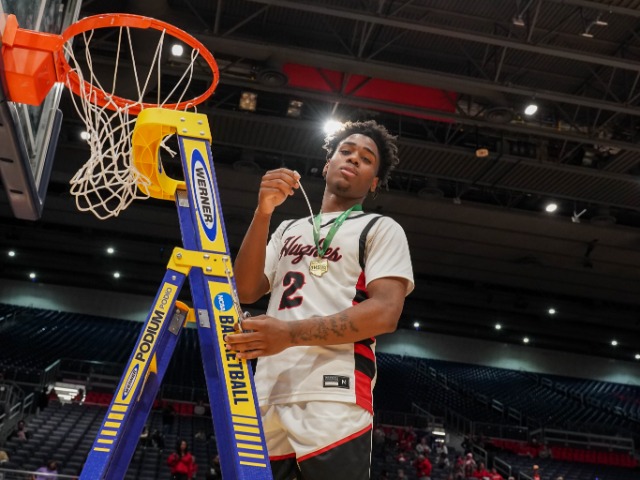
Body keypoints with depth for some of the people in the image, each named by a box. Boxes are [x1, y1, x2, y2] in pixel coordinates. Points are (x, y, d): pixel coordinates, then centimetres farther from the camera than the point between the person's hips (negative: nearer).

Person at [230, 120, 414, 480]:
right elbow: (247, 291, 11)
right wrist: (263, 213, 0)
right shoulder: (288, 229, 24)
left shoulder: (382, 229, 8)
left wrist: (291, 334, -17)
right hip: (267, 402, 5)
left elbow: (385, 313, -7)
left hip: (334, 405, -4)